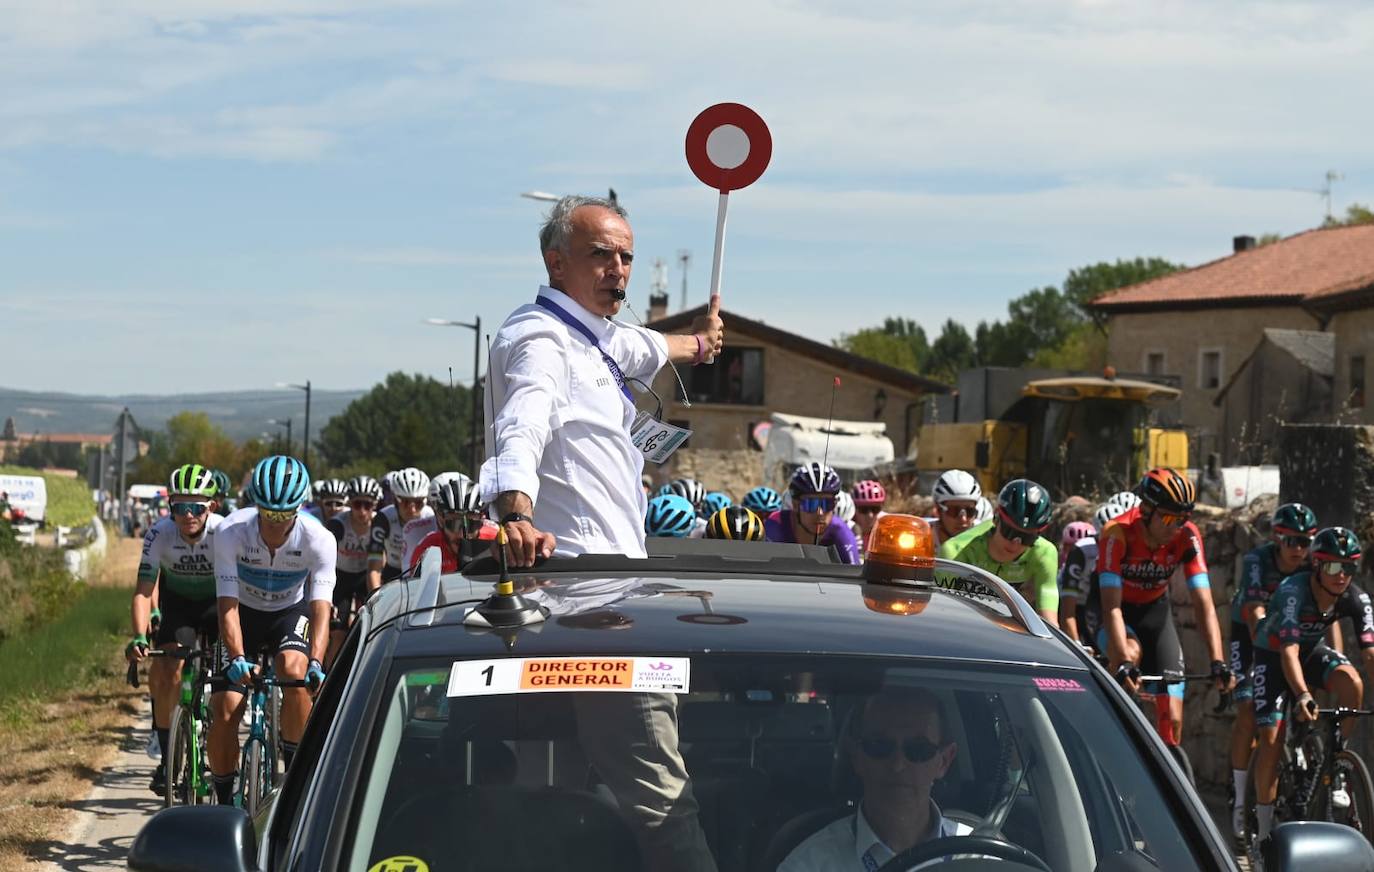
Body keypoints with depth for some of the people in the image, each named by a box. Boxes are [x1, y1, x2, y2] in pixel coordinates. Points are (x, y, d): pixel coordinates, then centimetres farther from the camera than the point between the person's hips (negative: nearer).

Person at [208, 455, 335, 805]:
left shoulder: (319, 539, -27)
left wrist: (316, 662, -48)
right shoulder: (231, 532, -28)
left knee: (293, 669, -32)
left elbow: (321, 609, -32)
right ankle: (224, 802, 8)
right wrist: (237, 658, -44)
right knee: (224, 712, -12)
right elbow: (228, 607, -29)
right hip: (246, 612, 1)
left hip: (291, 612, 0)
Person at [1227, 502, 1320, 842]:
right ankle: (1239, 798, -7)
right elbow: (1257, 617, -37)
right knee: (1248, 711, -14)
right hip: (1249, 633, -3)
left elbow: (1330, 618, -25)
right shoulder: (1257, 561, -28)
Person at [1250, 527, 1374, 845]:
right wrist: (1303, 696, -56)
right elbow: (1288, 651, -43)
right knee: (1271, 738, -14)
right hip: (1272, 655, -4)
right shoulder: (1293, 592, -34)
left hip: (1312, 650, 4)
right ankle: (1264, 824, 1)